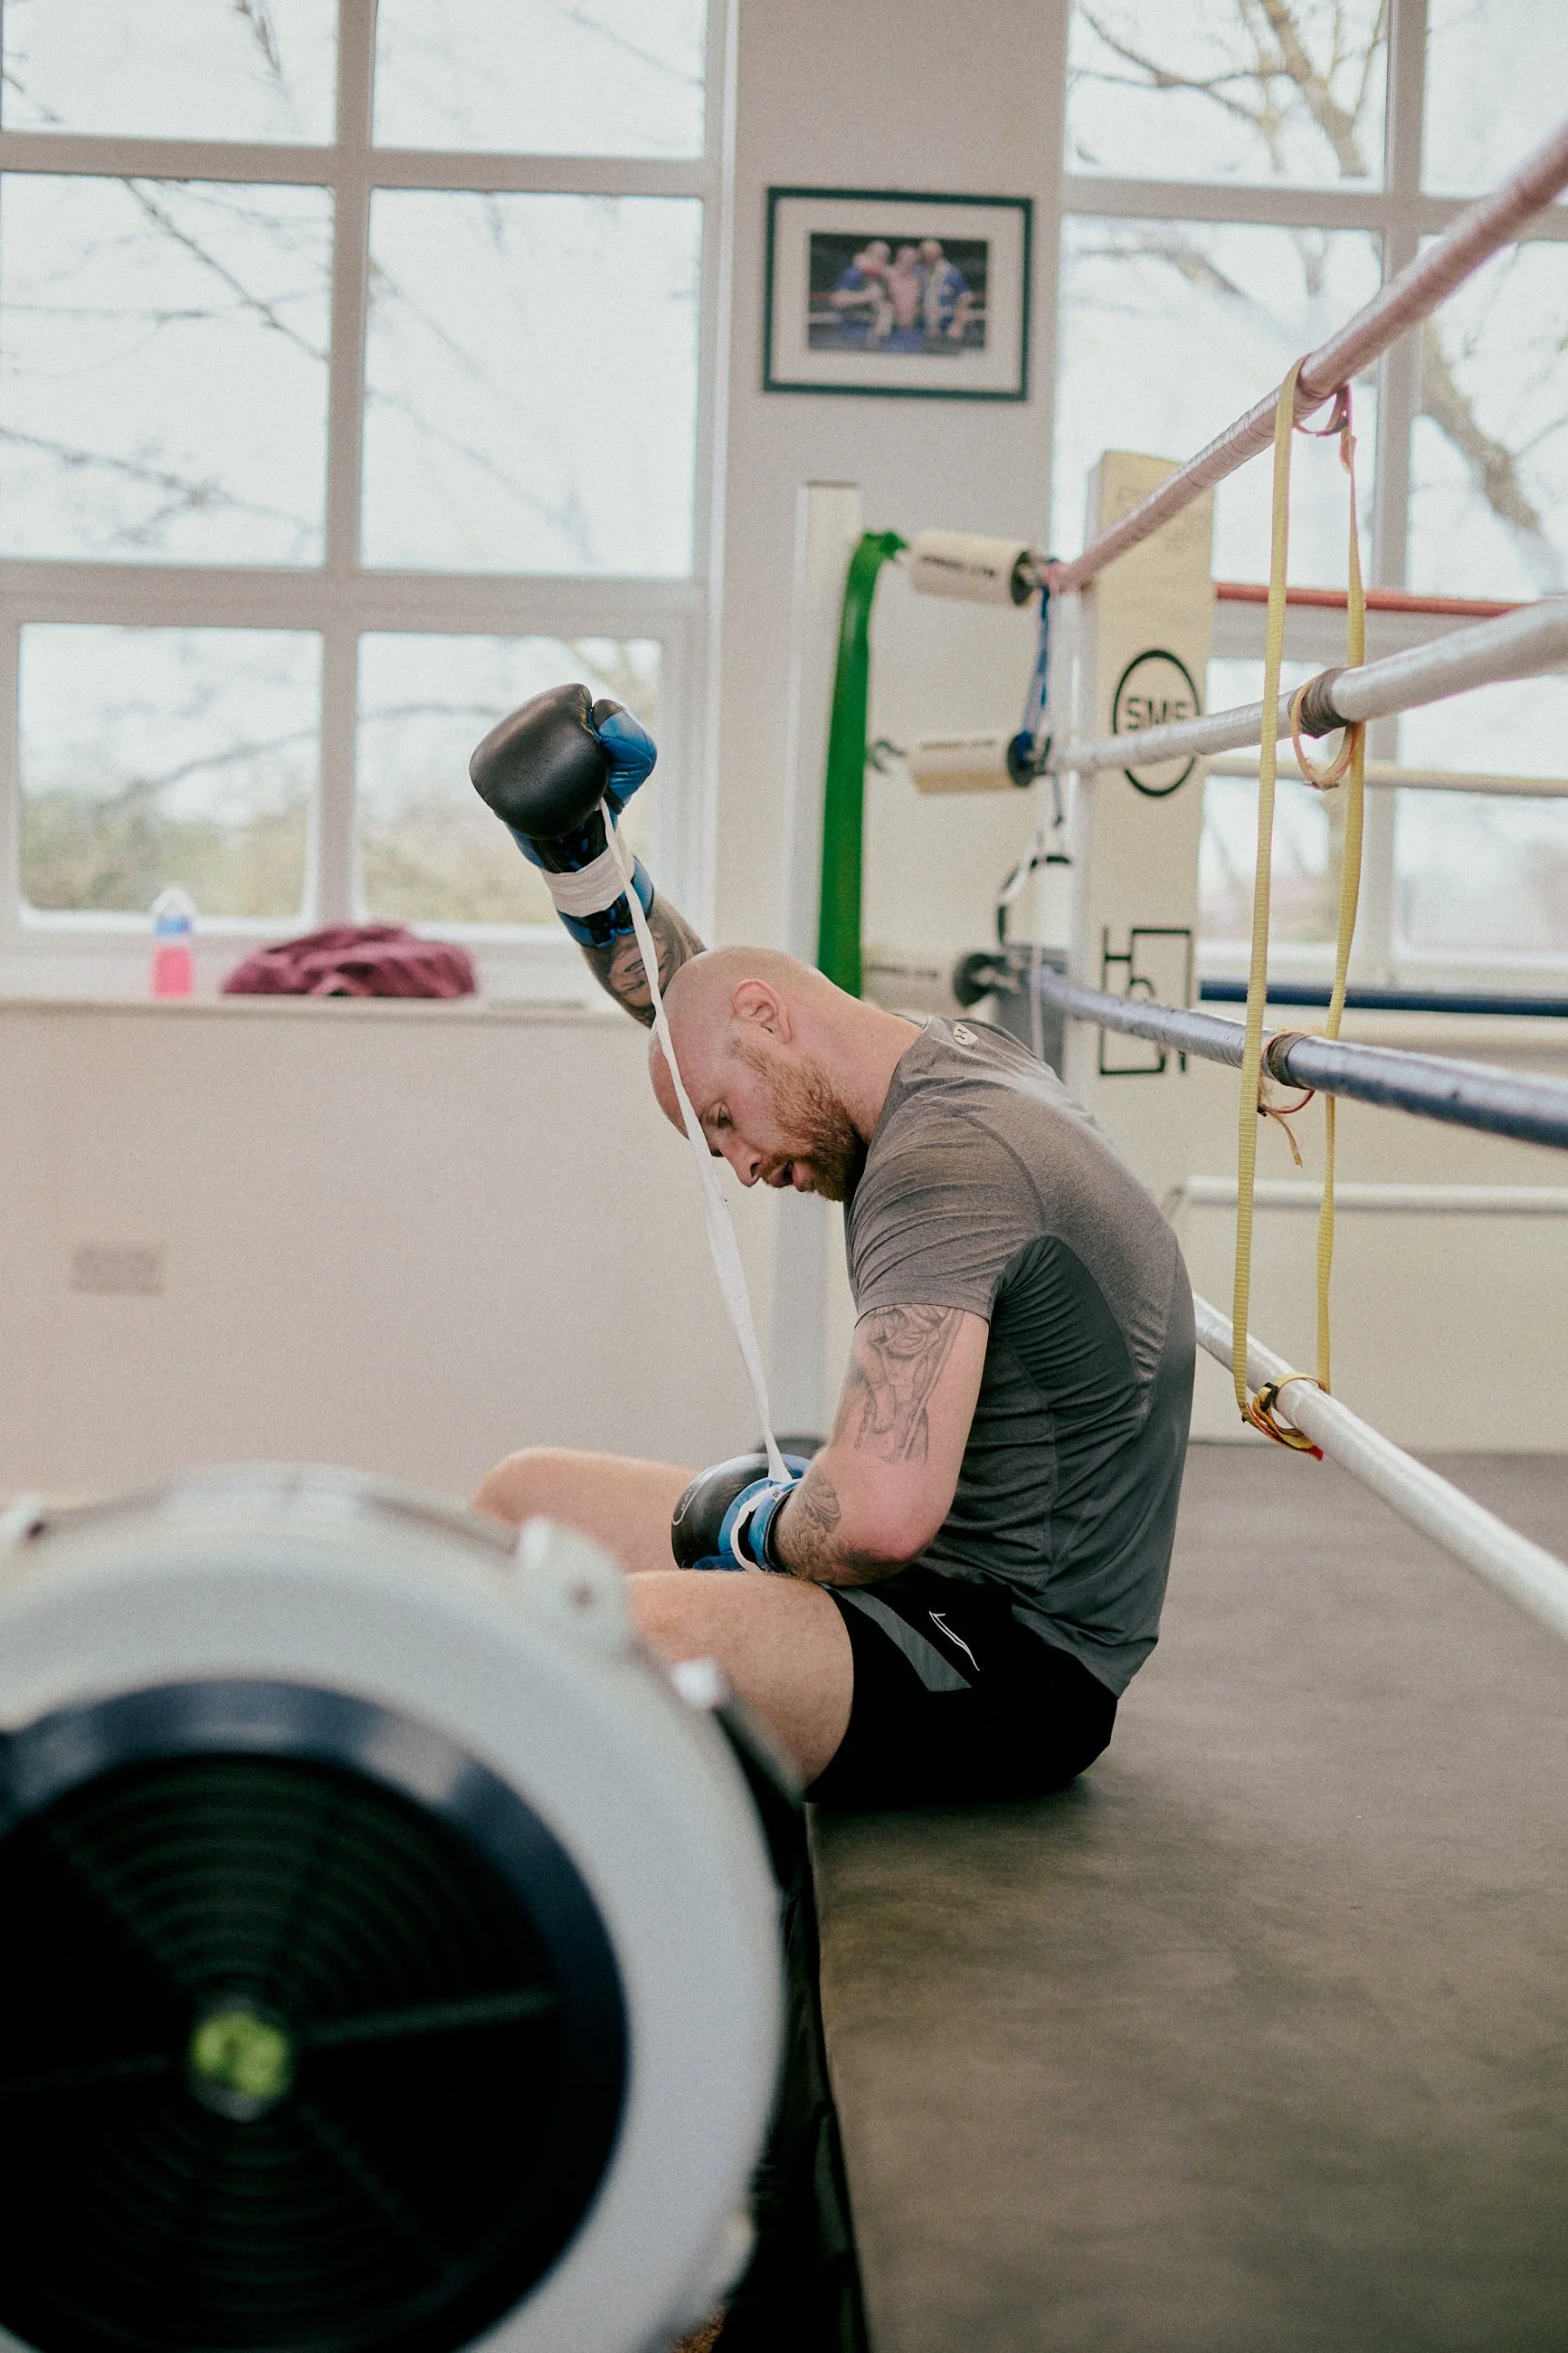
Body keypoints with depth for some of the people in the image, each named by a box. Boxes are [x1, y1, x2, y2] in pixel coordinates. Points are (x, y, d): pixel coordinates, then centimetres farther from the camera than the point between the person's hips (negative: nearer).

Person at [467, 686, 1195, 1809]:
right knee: (526, 1494, 19)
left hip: (1021, 1662, -11)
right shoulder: (952, 1060, 9)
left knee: (630, 1639, -39)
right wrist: (573, 843, 12)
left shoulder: (941, 1160, -23)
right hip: (945, 1585, 11)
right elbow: (685, 989, 26)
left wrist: (733, 1520, -14)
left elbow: (880, 1517, -35)